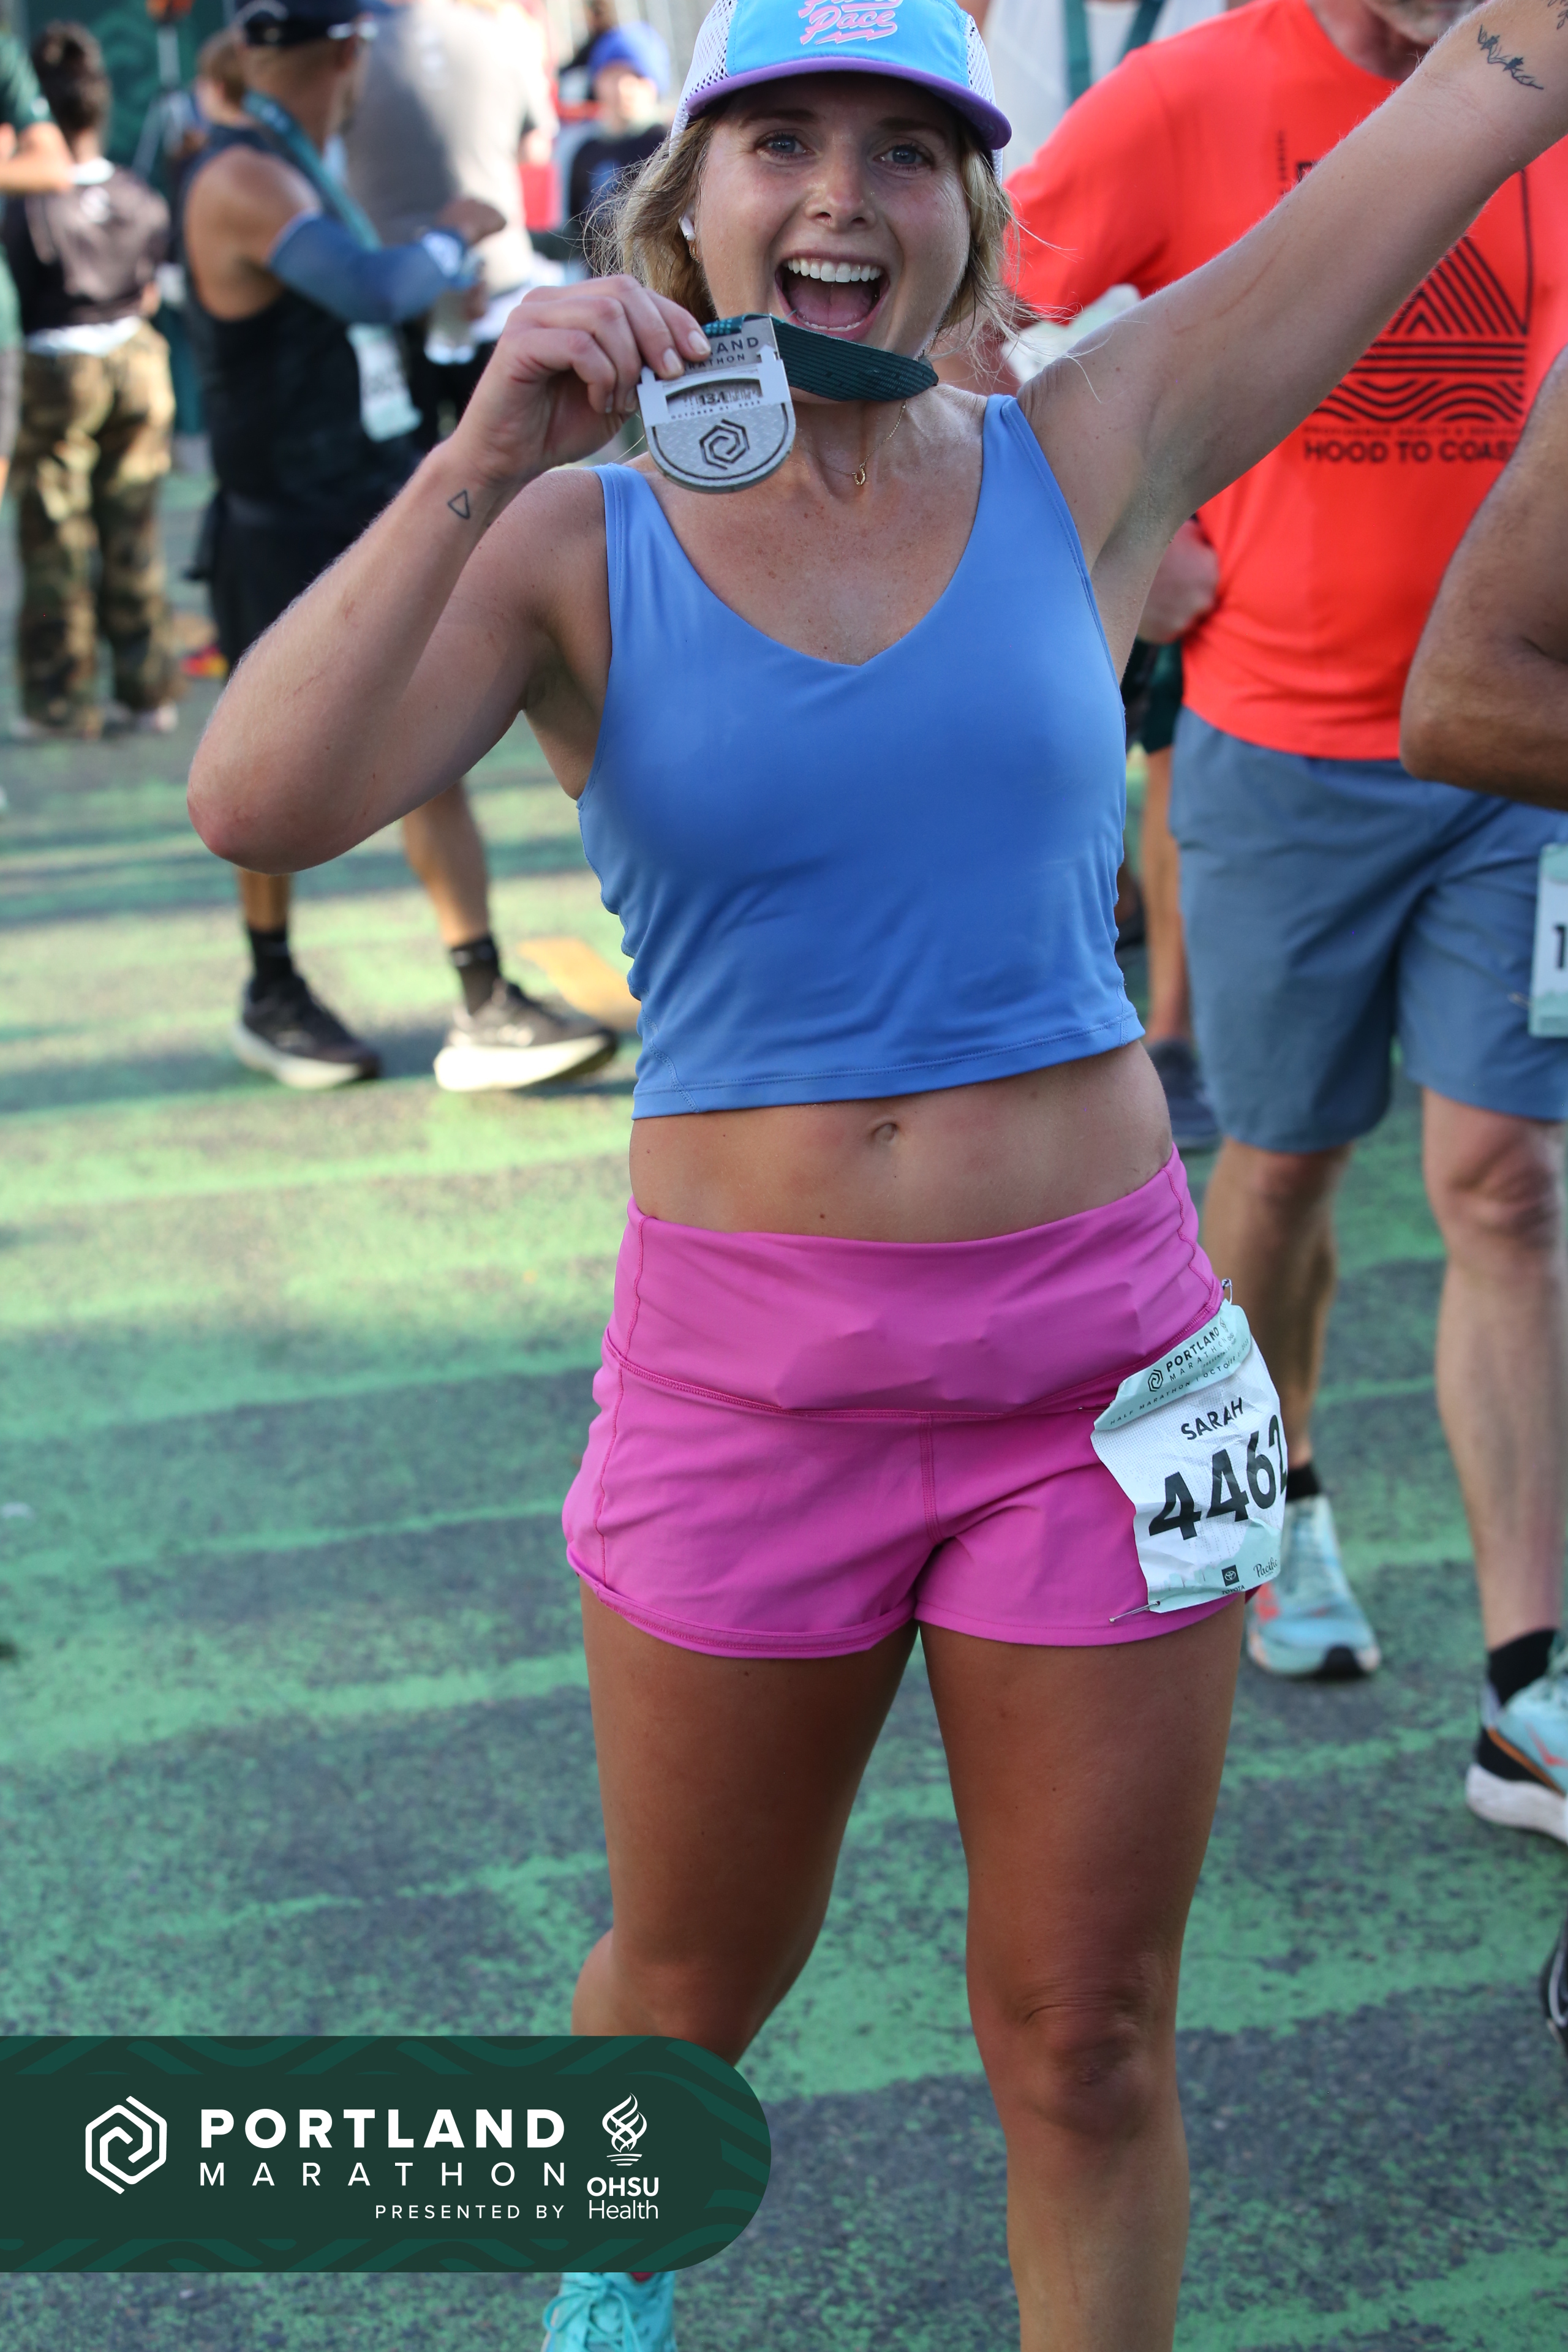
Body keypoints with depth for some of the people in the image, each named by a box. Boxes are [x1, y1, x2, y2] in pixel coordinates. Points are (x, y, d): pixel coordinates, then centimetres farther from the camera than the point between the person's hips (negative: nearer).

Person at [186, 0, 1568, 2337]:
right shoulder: (572, 542, -4)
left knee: (1088, 2054, 11)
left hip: (1096, 1354, 0)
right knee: (689, 1990, 21)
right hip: (742, 1371, 0)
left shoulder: (1089, 459, -2)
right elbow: (259, 802, -21)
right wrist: (484, 455, -27)